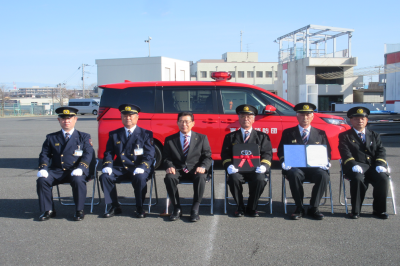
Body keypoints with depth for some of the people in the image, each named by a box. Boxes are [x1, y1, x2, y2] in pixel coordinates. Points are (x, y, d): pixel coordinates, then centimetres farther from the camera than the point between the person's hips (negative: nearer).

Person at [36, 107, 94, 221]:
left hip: (75, 171, -2)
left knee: (78, 180, -35)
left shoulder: (84, 137, 10)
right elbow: (44, 155, 11)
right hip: (56, 171, 3)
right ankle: (48, 211, -8)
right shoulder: (51, 138, 17)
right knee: (42, 180, -25)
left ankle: (79, 210, -15)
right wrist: (43, 168, -10)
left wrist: (80, 169, -21)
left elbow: (88, 154, -2)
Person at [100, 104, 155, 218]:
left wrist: (141, 168, -21)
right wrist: (107, 166, -11)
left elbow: (149, 155, -3)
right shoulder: (114, 134, 15)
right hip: (120, 168, 3)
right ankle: (115, 207, -8)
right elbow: (108, 153, 11)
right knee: (105, 176, -24)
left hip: (138, 169, -3)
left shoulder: (146, 134, 6)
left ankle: (140, 208, -13)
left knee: (140, 178, -35)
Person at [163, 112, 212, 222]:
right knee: (169, 178, -32)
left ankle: (195, 209, -21)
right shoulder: (170, 140, 12)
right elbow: (167, 158, 9)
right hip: (178, 170, 1)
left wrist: (203, 167, -16)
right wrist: (169, 166, -15)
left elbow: (207, 157, 6)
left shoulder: (202, 138, 10)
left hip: (195, 170, -1)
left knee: (200, 178, -35)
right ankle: (177, 208, -16)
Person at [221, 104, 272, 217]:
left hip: (255, 169, 0)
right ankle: (240, 207, -8)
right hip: (237, 170, 0)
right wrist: (229, 166, -15)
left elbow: (267, 154, 6)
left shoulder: (262, 136, 17)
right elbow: (225, 154, 7)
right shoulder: (230, 137, 17)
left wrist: (263, 166, -15)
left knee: (260, 179, -32)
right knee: (233, 178, -32)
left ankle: (252, 208, -6)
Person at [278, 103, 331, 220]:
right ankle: (299, 208, -18)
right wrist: (284, 162, -13)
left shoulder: (320, 134, 19)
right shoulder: (288, 133, 15)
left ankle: (313, 208, -14)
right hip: (296, 167, -1)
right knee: (294, 174, -36)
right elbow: (281, 151, 9)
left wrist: (325, 162, -7)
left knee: (323, 176, -32)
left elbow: (327, 152, 15)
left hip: (314, 167, 1)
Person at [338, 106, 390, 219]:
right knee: (357, 178, -36)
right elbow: (345, 153, -3)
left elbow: (381, 151, 11)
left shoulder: (375, 136, 24)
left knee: (383, 178, -28)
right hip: (356, 166, -3)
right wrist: (353, 165, -22)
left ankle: (379, 210, -9)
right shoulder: (344, 136, 13)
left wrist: (380, 164, -10)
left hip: (373, 166, 3)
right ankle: (355, 211, -20)